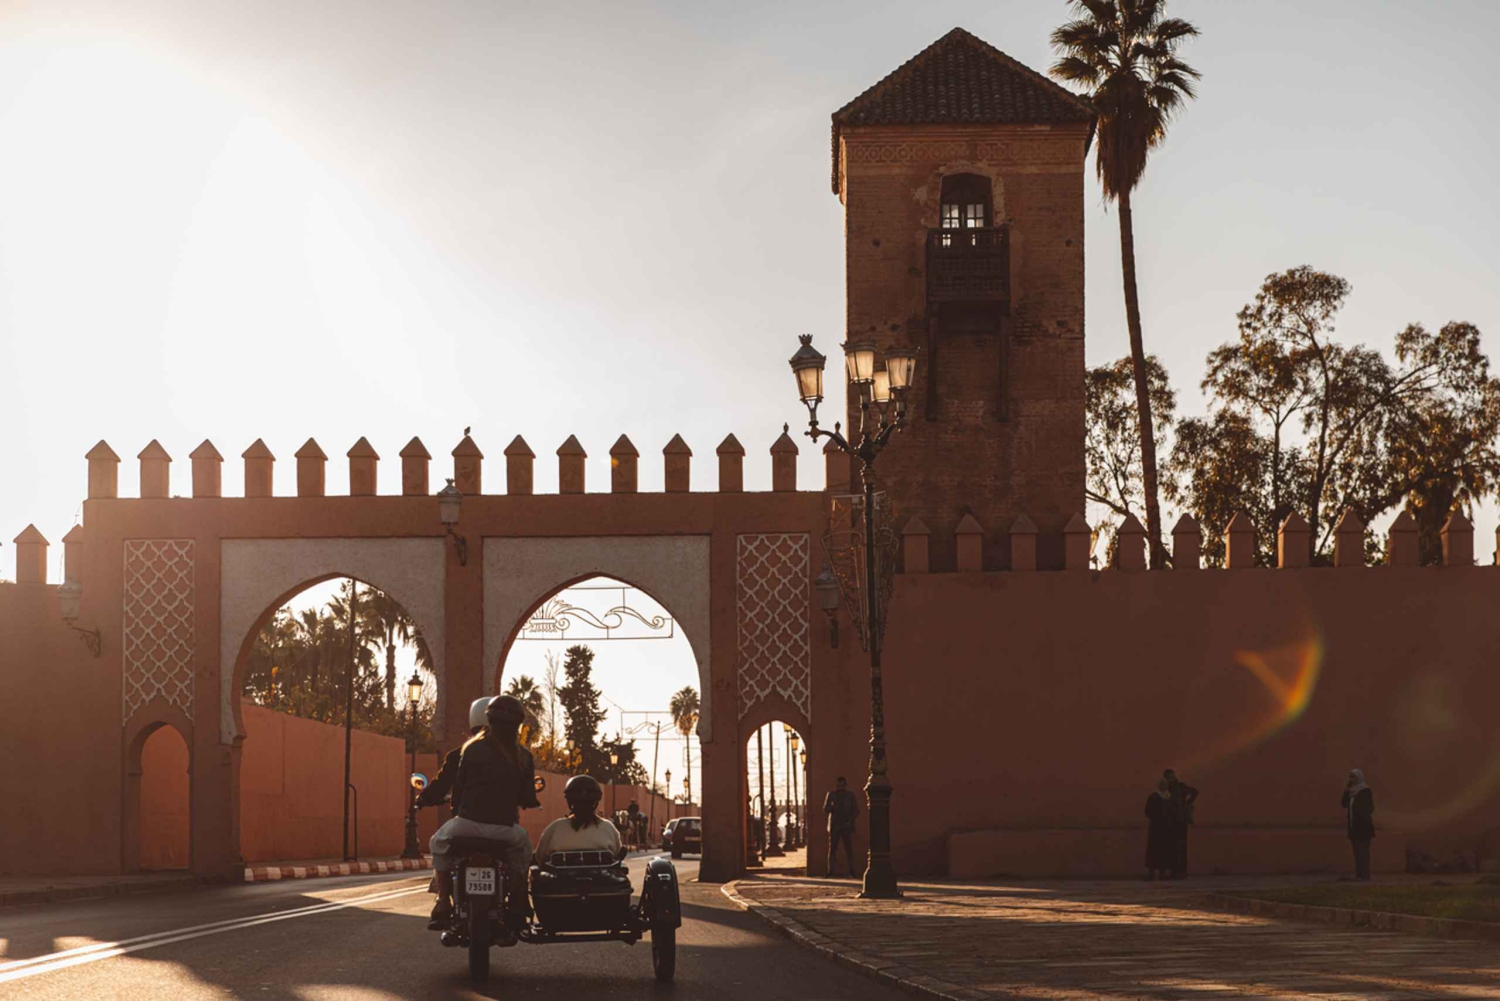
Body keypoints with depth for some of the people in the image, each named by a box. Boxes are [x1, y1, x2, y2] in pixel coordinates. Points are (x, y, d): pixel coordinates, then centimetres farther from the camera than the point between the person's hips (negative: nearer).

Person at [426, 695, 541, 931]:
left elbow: (457, 789, 2)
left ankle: (443, 903, 15)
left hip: (469, 823, -1)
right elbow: (528, 800, 3)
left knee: (439, 844, 28)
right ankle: (516, 908, 28)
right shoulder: (523, 757, 1)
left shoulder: (473, 750, -3)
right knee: (522, 847, 34)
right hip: (505, 828, 1)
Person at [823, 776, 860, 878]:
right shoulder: (830, 795, 9)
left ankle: (851, 870, -7)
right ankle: (831, 870, -3)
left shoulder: (850, 796, 9)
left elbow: (856, 810, 7)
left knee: (849, 849, -7)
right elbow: (825, 809, 6)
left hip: (846, 826, 0)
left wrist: (850, 821, -8)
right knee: (832, 849, -4)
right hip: (834, 826, 0)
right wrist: (832, 807, -16)